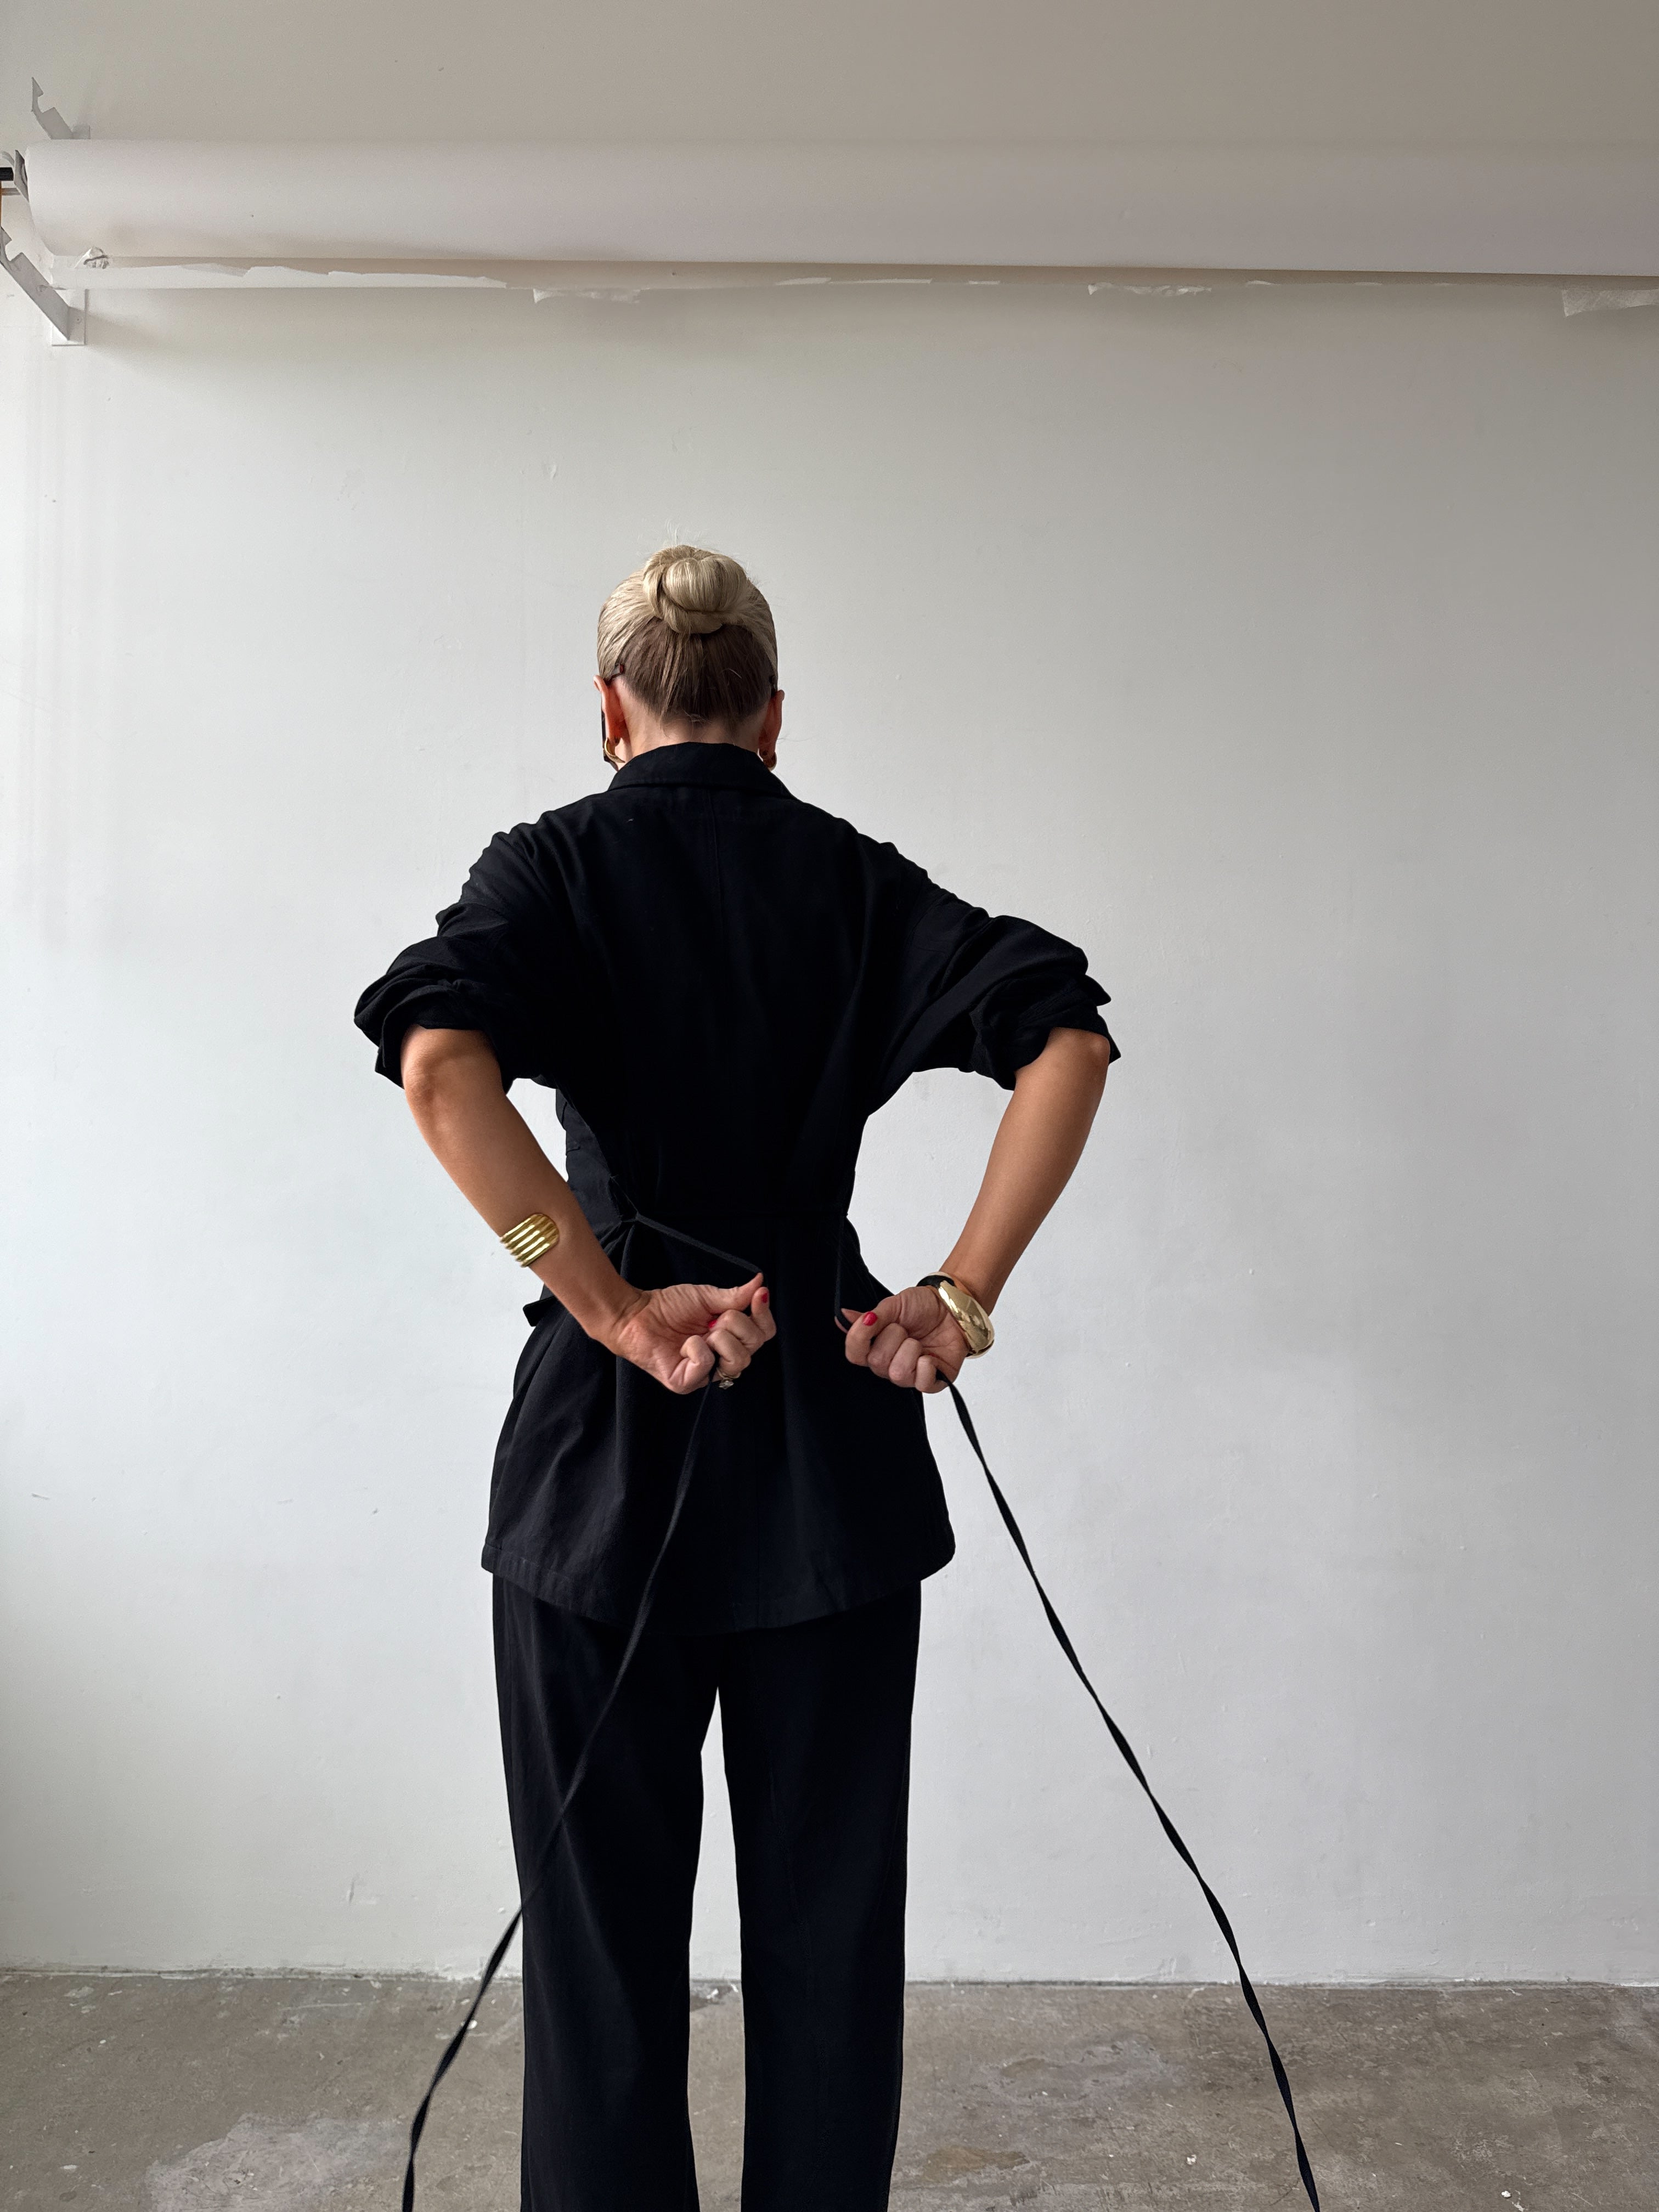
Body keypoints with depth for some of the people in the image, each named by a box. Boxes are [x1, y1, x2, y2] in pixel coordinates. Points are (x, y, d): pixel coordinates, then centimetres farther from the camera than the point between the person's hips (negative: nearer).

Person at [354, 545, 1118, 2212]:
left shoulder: (554, 863, -1)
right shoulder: (855, 876, 5)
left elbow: (442, 1067, -21)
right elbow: (1067, 1040, -7)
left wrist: (617, 1314, -17)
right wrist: (964, 1294, -8)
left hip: (605, 1446, -1)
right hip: (832, 1450, 2)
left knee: (604, 1917, 14)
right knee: (826, 1915, 15)